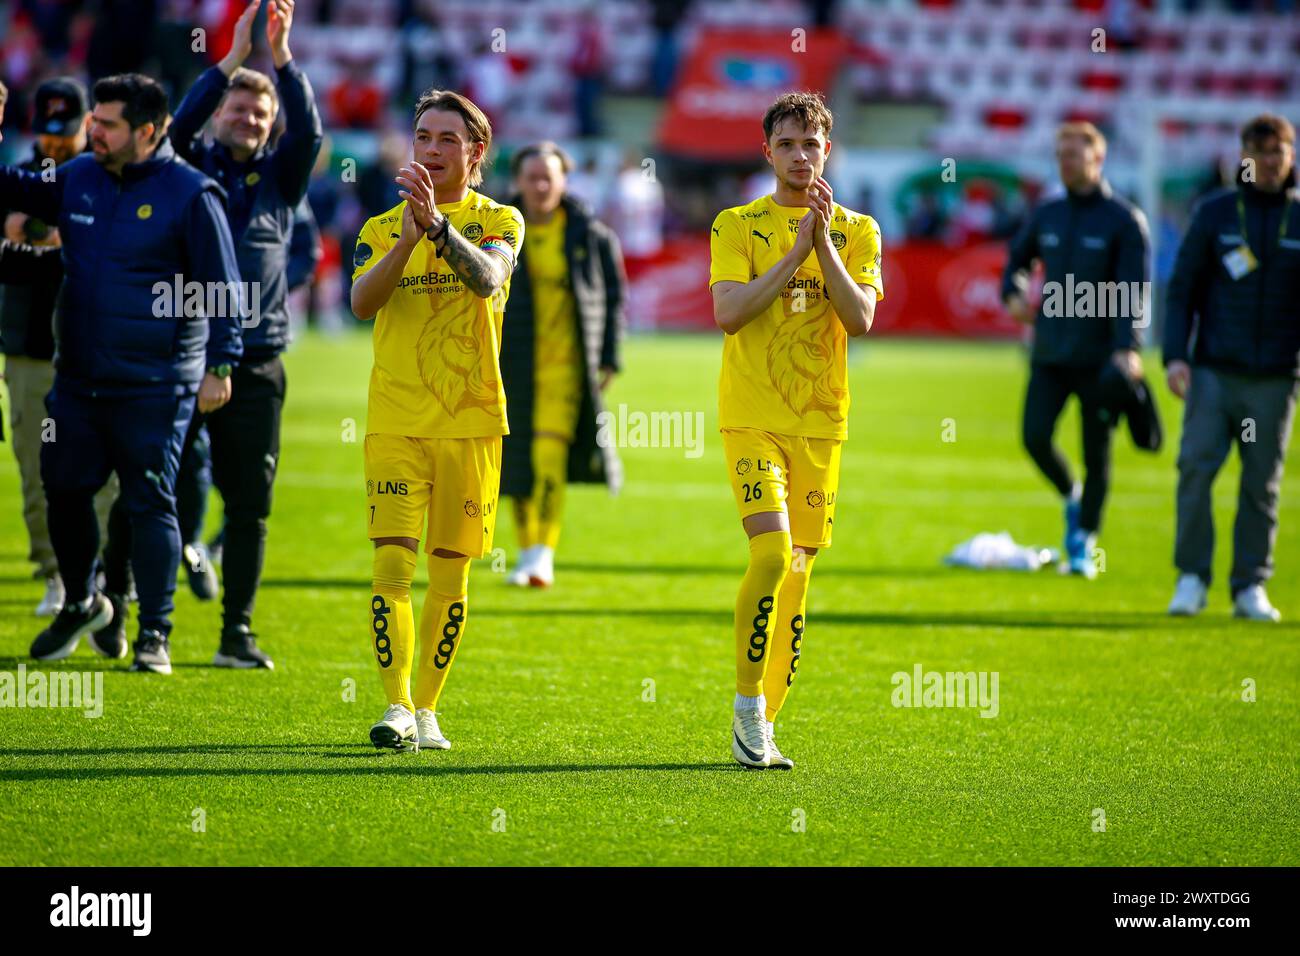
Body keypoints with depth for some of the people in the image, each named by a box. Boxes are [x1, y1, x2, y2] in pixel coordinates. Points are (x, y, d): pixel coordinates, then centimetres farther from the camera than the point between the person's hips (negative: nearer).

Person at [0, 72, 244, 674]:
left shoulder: (190, 194, -10)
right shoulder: (78, 178, 6)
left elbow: (221, 287, -8)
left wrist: (220, 365, -11)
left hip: (154, 388, -6)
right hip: (78, 376, 6)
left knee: (150, 503, -2)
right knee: (63, 490, 11)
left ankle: (154, 635, 5)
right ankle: (80, 604, 33)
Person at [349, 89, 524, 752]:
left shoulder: (498, 221, 3)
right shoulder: (383, 227, 9)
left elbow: (487, 279, -19)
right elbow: (361, 301, -9)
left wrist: (438, 225, -35)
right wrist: (406, 241, -25)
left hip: (470, 421, 0)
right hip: (395, 420, 0)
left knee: (450, 572, 5)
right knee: (392, 562, -11)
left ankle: (426, 709, 14)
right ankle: (396, 705, -13)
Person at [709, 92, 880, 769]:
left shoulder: (855, 230, 8)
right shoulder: (737, 226, 3)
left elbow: (860, 319, -6)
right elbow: (727, 312, -12)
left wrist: (823, 243, -14)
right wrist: (795, 253, -14)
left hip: (820, 421, 3)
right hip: (752, 419, -3)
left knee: (797, 573, 4)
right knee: (772, 553, -20)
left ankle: (763, 725, 13)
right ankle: (747, 706, -6)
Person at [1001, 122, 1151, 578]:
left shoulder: (1124, 220, -5)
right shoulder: (1046, 215, 9)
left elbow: (1134, 291, -12)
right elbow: (1017, 259, 25)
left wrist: (1127, 348, -24)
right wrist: (1014, 292, 2)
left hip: (1100, 357, -4)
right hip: (1049, 353, 4)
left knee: (1096, 453, 1)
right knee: (1035, 437, -10)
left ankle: (1084, 544, 13)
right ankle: (1071, 498, 19)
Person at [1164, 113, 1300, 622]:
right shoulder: (1214, 213, 5)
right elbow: (1182, 288, 5)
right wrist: (1175, 355, -5)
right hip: (1213, 371, -1)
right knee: (1196, 469, -11)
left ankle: (1251, 587, 9)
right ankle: (1192, 577, -1)